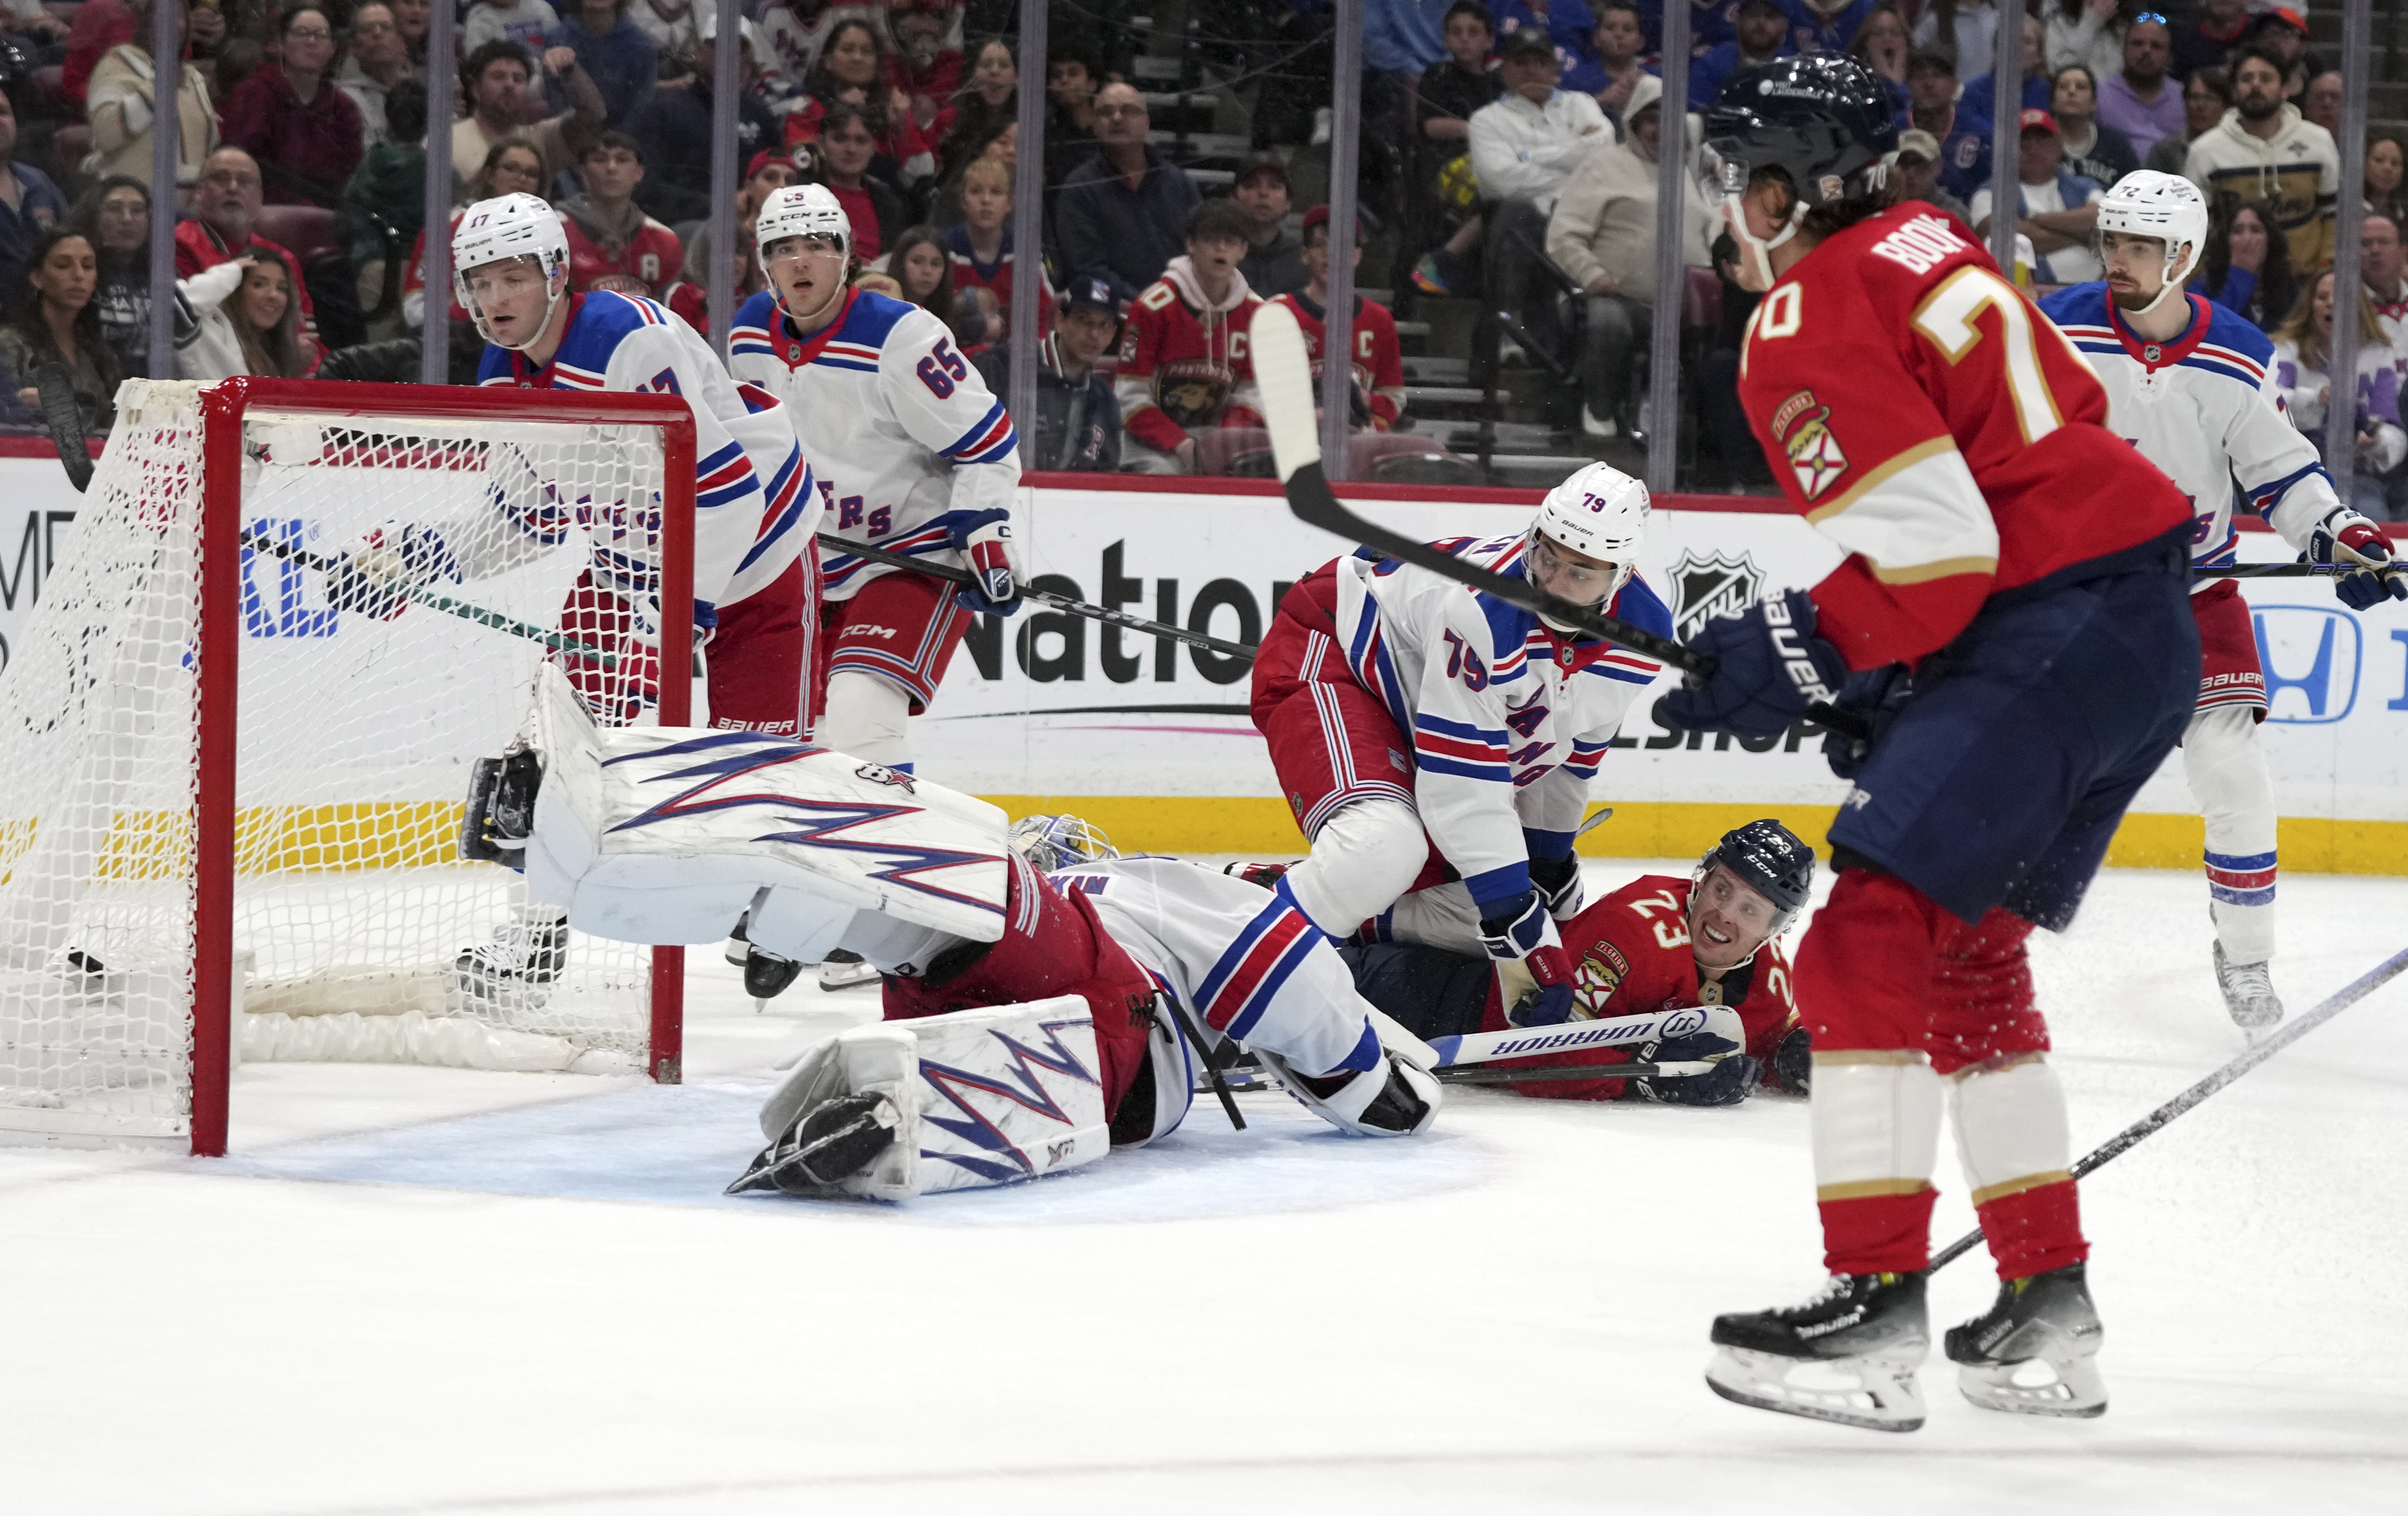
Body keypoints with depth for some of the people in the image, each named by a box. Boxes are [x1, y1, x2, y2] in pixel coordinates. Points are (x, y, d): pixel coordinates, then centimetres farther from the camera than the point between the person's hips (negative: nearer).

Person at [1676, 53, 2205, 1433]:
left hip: (2052, 634, -10)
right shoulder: (1925, 250, 18)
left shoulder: (1807, 325, -10)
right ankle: (2048, 1314, 20)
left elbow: (1936, 546, -19)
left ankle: (1876, 1310, -18)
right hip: (2151, 628, 10)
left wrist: (1803, 655, -6)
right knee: (1969, 954, 18)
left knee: (1874, 940, -12)